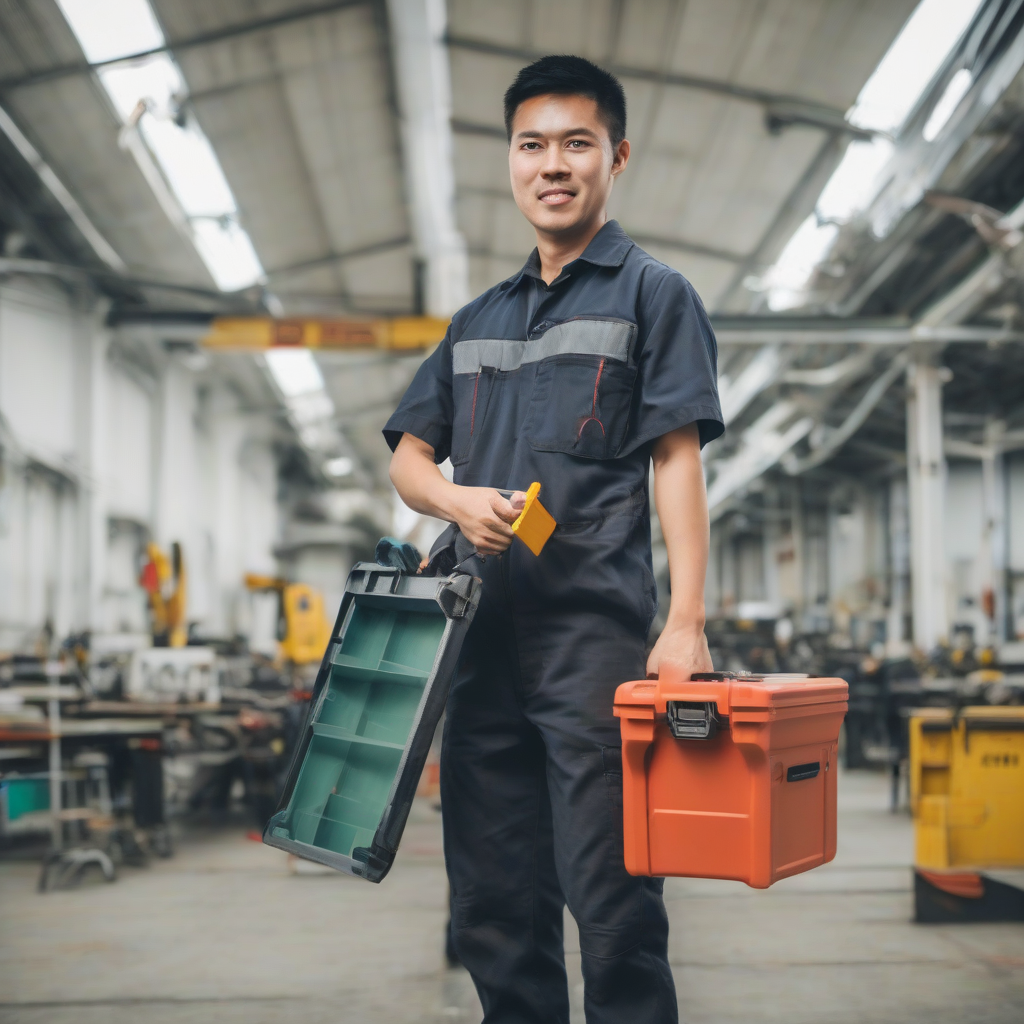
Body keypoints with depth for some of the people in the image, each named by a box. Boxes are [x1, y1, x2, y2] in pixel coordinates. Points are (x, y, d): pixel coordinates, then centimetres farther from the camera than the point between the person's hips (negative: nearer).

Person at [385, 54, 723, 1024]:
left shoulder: (652, 293, 7)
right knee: (490, 903, 9)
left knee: (609, 898, -6)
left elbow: (677, 460, -2)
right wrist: (459, 499, -4)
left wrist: (685, 620, -13)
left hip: (594, 631, -5)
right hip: (482, 633, 6)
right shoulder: (477, 321, 22)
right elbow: (408, 456, 21)